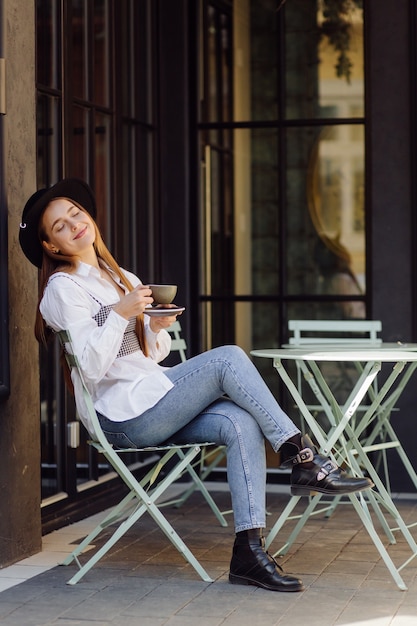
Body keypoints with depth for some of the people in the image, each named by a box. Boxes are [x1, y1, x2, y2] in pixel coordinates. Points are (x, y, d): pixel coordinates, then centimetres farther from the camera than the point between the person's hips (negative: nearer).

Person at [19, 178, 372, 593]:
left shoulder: (123, 280, 22)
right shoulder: (62, 288, -2)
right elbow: (91, 367, -13)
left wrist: (157, 329, 0)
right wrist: (119, 314, -22)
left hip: (152, 405, 7)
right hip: (122, 415, -7)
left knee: (242, 423, -21)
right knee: (227, 358, -22)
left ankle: (248, 551, -27)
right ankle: (303, 460, -20)